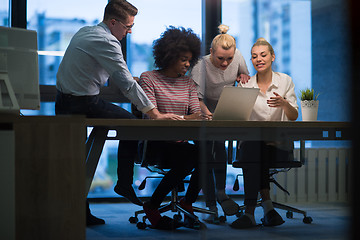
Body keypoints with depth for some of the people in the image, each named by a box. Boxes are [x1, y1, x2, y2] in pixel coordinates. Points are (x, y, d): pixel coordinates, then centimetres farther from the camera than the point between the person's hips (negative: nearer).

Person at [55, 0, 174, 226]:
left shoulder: (84, 32, 12)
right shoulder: (106, 42, -17)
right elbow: (126, 83, -20)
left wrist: (128, 78, 24)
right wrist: (153, 112, -17)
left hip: (63, 102, 9)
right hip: (84, 104, -9)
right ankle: (124, 184, 12)